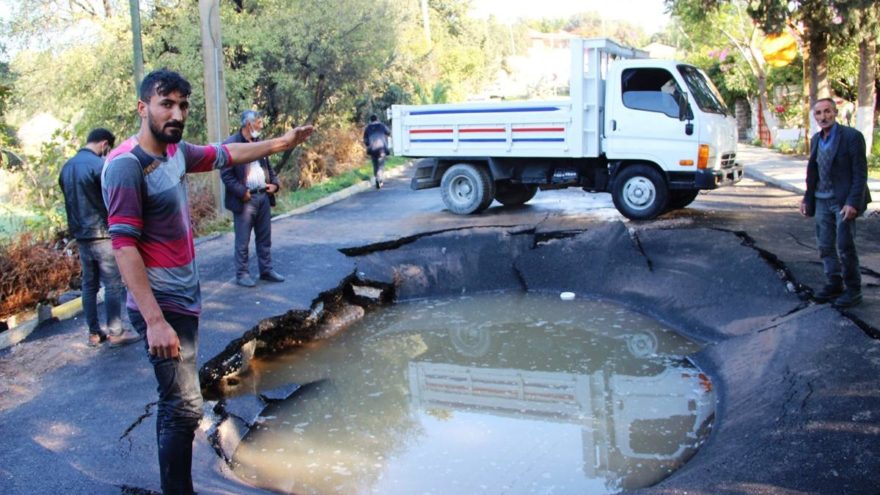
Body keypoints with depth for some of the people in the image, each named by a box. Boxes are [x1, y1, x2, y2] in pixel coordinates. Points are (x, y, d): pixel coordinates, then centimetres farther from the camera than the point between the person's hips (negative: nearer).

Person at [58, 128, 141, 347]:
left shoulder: (67, 167, 10)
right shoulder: (99, 165, -15)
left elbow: (71, 200, 15)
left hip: (80, 235, 8)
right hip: (102, 234, -8)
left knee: (89, 285, 12)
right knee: (113, 285, 0)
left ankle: (94, 333, 17)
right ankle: (115, 332, 5)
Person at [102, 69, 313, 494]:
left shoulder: (176, 150, 5)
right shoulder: (126, 165, -19)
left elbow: (225, 154, 23)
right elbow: (123, 247, -23)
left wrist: (282, 142, 31)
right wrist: (155, 320, -28)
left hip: (185, 300, 9)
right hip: (162, 307, -9)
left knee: (175, 403, 17)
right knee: (184, 408, -7)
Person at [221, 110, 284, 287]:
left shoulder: (259, 142, 13)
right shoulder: (231, 144, -11)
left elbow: (268, 166, 21)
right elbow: (226, 174, -14)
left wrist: (274, 183, 5)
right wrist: (242, 192, -18)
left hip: (263, 196, 7)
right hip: (245, 199, -7)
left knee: (264, 238, 14)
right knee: (242, 241, 2)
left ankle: (266, 270, 23)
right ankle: (242, 274, 11)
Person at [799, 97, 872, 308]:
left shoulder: (852, 136, -11)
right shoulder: (816, 139, 10)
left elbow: (860, 173, -13)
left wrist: (853, 203, -19)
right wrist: (807, 198, 12)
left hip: (843, 200, -6)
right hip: (822, 200, 7)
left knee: (845, 246, -3)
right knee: (825, 246, 10)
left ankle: (853, 290, 9)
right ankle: (834, 284, 23)